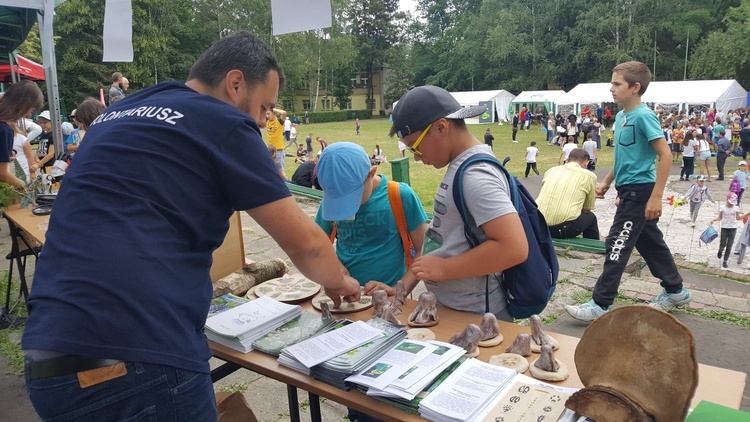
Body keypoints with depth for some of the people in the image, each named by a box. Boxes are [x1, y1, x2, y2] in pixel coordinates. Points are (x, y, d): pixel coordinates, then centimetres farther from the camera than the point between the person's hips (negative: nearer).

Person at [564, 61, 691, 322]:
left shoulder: (643, 116, -17)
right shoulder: (621, 116, 9)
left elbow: (665, 155, -19)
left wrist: (656, 197, -22)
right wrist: (607, 182, 17)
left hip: (639, 190, -9)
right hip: (630, 190, 9)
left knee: (618, 244, -7)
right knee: (650, 242, 18)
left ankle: (601, 305, 0)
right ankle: (675, 290, 34)